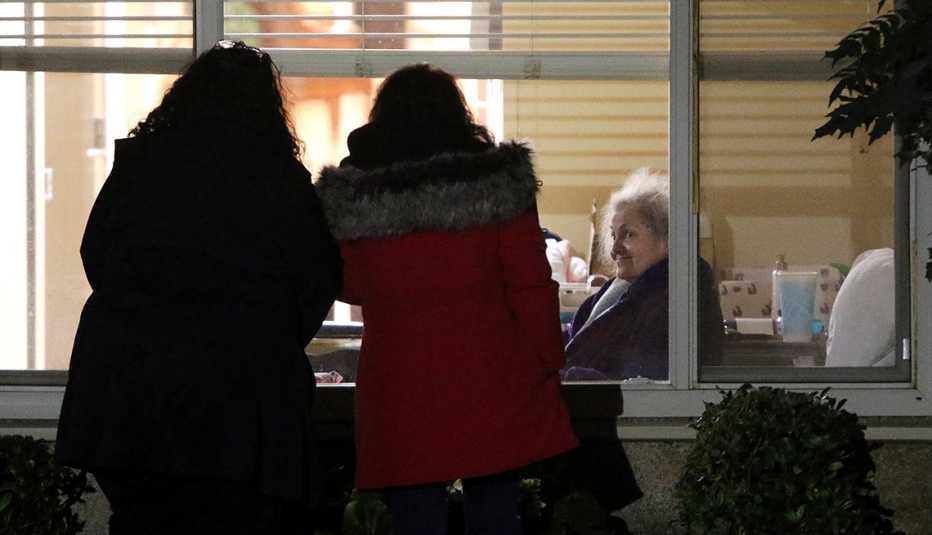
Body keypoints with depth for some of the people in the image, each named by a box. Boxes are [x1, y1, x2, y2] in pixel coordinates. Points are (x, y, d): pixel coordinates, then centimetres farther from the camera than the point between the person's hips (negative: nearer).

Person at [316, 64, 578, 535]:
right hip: (491, 388, 0)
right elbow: (531, 285, -3)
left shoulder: (351, 196, -1)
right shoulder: (500, 180, -3)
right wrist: (547, 362, 6)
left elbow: (348, 287, 11)